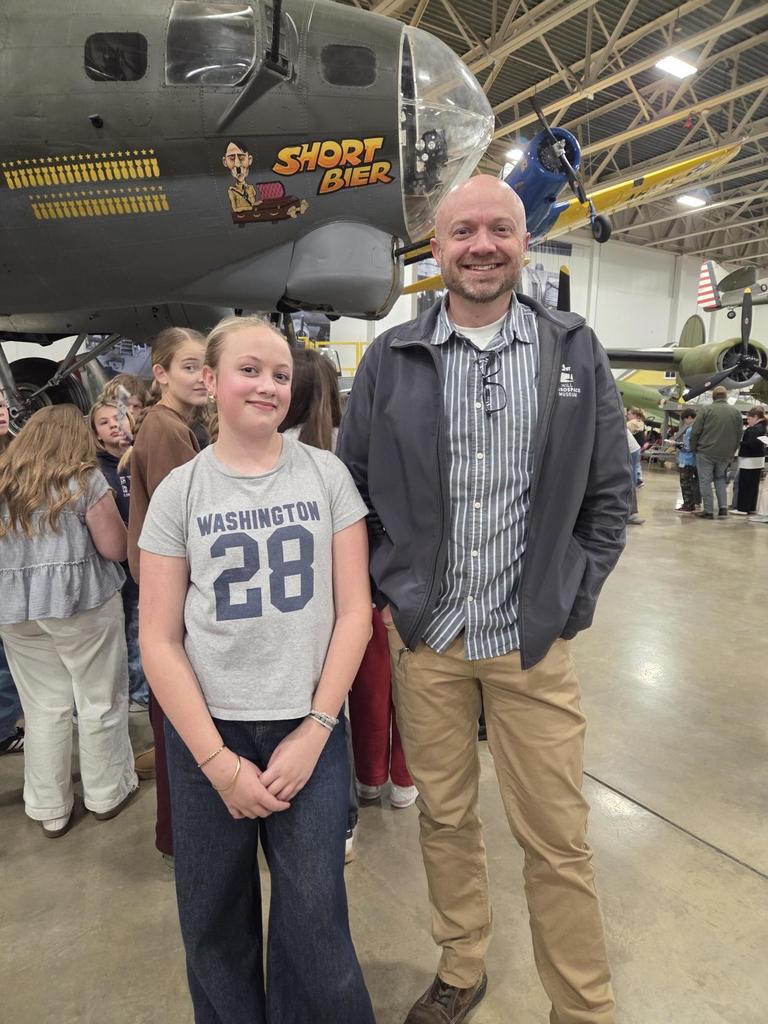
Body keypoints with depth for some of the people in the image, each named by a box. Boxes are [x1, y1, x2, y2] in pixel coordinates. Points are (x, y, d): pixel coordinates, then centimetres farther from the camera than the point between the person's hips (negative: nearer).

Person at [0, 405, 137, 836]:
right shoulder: (85, 480, -7)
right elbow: (116, 548, -8)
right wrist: (108, 515, 9)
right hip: (81, 601, -5)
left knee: (43, 707, 14)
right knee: (100, 701, 11)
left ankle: (50, 809, 24)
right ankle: (107, 793, 26)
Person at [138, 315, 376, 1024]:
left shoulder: (327, 474, -2)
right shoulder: (179, 492, -2)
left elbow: (354, 610, -2)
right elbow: (159, 640, -3)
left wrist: (314, 731, -8)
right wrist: (217, 760, -8)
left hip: (310, 727, 0)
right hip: (207, 728, 1)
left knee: (314, 921, 8)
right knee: (214, 920, 16)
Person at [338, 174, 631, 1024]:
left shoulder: (575, 352, 1)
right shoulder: (390, 358, 1)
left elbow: (609, 493, 5)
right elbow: (353, 487, 6)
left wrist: (570, 599, -1)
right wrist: (385, 593, 1)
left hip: (534, 637, 0)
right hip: (422, 635, 1)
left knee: (557, 836, 9)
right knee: (444, 817, 17)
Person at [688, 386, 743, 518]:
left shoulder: (706, 409, -7)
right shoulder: (736, 412, 5)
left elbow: (695, 432, -8)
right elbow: (739, 435, 10)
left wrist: (692, 448, 4)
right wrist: (732, 451, 19)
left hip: (706, 452, -4)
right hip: (725, 454, 4)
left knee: (705, 481, 4)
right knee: (720, 479, 20)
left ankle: (708, 511, 5)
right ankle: (723, 507, 11)